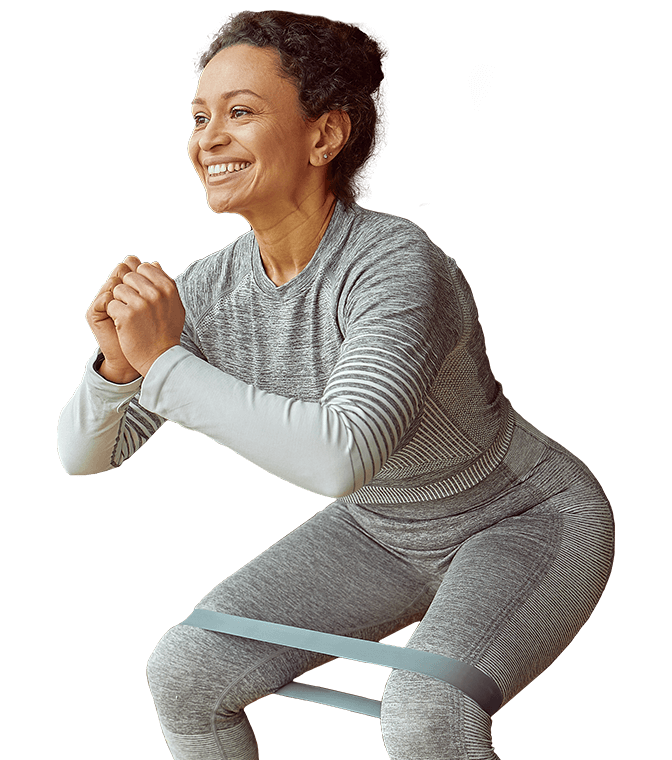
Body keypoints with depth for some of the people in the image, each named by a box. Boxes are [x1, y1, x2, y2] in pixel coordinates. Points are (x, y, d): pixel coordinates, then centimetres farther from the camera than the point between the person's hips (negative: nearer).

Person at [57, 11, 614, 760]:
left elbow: (343, 457, -46)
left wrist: (165, 362, -38)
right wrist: (118, 362, -28)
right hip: (389, 531, 6)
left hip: (532, 521, -6)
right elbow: (84, 454, -7)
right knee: (183, 672, -5)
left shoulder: (398, 265, -32)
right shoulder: (213, 289, -13)